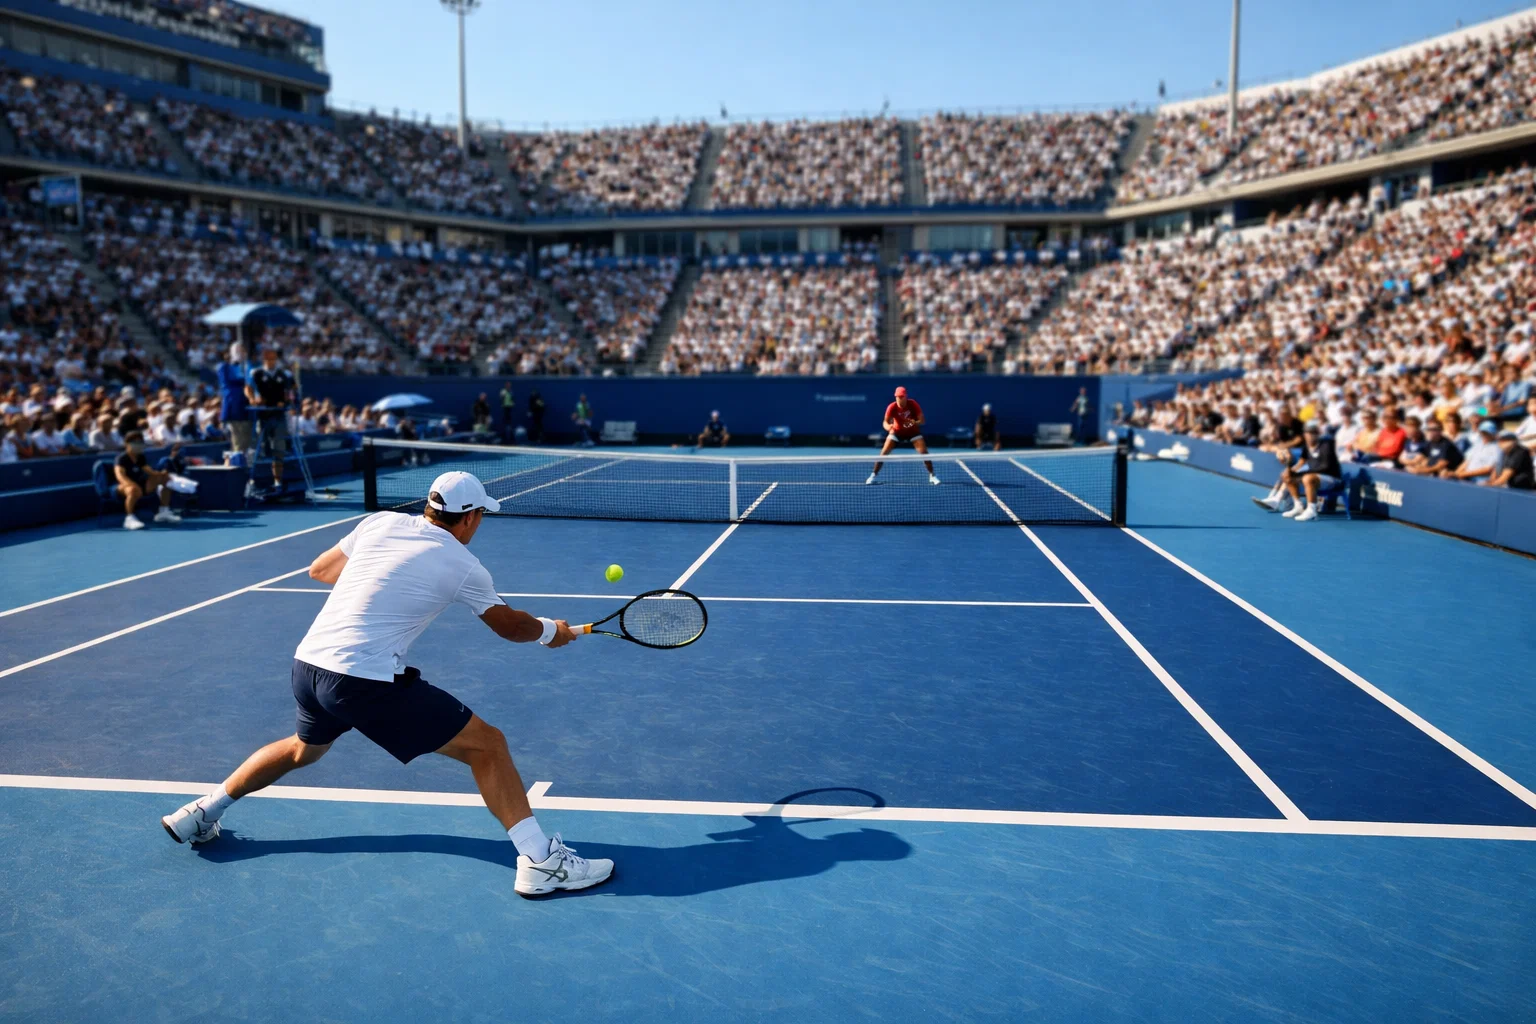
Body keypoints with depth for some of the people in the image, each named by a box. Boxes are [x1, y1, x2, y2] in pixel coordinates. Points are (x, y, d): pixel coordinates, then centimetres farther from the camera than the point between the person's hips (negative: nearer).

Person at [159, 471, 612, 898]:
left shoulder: (380, 522, 9)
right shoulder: (464, 567, -3)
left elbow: (319, 570, 20)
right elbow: (510, 626, 12)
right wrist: (551, 631, 30)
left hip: (307, 663, 7)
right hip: (366, 681, -7)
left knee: (304, 747, 38)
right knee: (487, 744, -2)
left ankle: (199, 814, 48)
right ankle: (540, 861, -6)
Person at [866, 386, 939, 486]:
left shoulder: (913, 405, -25)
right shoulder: (892, 407, -25)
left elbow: (922, 420, -21)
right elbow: (885, 422, -29)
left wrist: (915, 423, -44)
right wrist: (888, 427, -53)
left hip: (913, 431, 0)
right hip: (897, 431, 0)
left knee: (924, 452, -13)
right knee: (884, 452, -12)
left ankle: (932, 476, 2)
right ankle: (873, 475, 0)